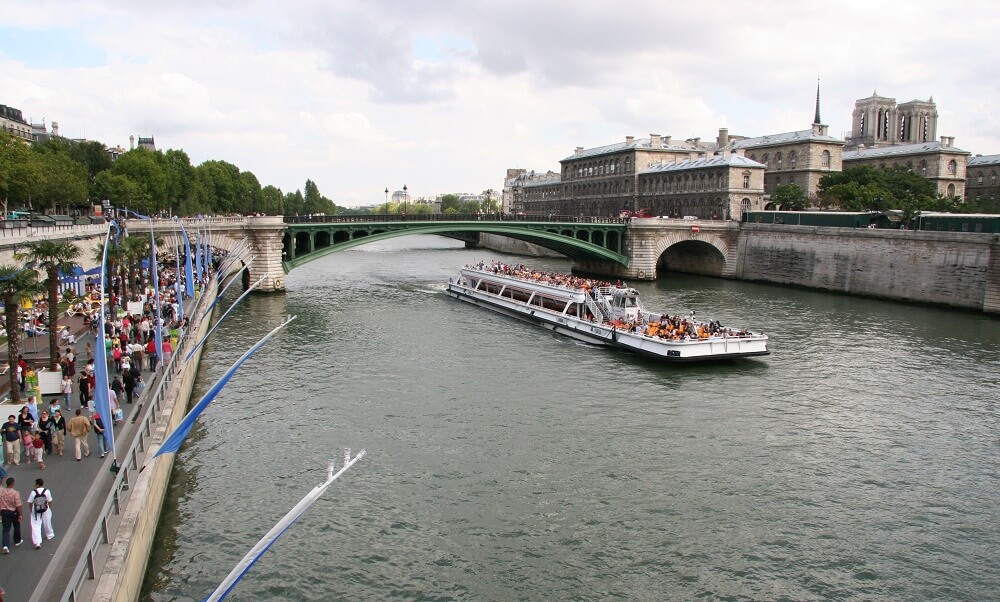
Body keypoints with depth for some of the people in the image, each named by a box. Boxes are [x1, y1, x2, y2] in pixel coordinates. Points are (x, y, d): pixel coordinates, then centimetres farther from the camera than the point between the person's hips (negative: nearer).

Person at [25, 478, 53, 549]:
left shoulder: (33, 492, -12)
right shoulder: (47, 491, -9)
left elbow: (30, 503, -4)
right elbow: (50, 502, -4)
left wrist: (31, 510, 12)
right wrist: (49, 508, 13)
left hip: (36, 512, -2)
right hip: (45, 511, 2)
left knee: (36, 527, 0)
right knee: (47, 524, 24)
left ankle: (37, 543, -10)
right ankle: (49, 535, 46)